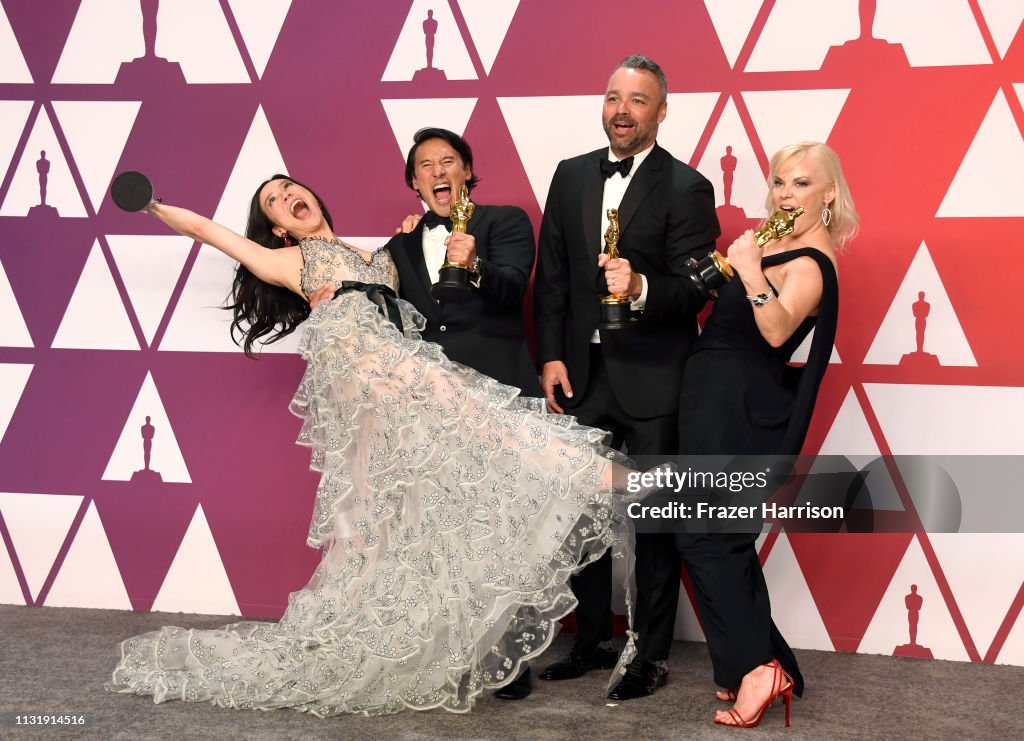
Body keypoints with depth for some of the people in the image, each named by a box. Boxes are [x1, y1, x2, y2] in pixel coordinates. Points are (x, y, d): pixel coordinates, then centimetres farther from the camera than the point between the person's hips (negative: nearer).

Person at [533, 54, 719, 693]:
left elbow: (694, 288, -12)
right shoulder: (571, 176, 9)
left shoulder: (687, 188, -7)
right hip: (580, 372, 5)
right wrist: (551, 356, 1)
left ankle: (650, 657, 15)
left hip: (652, 378, -5)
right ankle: (592, 640, 29)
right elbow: (551, 276, 8)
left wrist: (641, 287, -31)